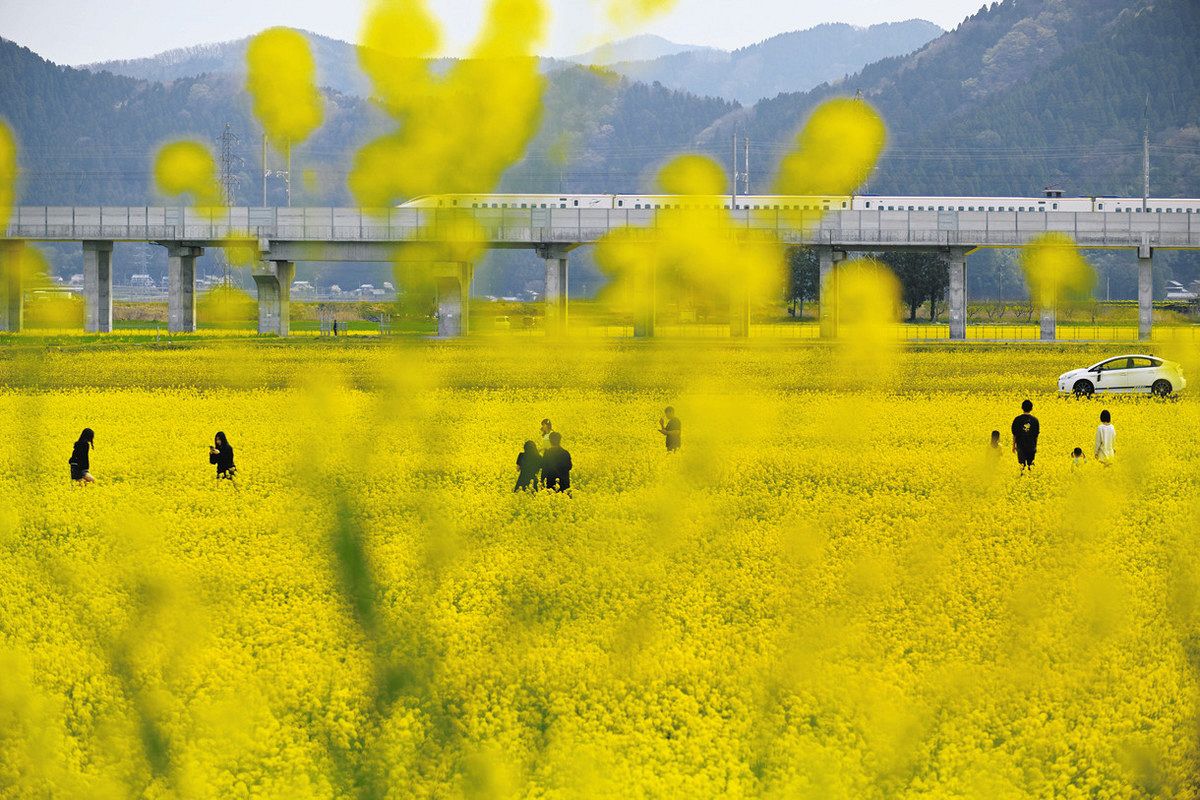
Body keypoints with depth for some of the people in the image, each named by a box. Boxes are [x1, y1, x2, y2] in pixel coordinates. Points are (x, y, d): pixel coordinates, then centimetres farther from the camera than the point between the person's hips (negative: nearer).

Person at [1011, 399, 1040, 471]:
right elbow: (1036, 434, 4)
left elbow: (1014, 434, -2)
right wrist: (1036, 446, 14)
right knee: (1030, 464, 7)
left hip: (1021, 445, -1)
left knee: (1022, 464, 2)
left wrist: (1013, 445, 9)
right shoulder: (1035, 420, -2)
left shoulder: (1018, 419, -6)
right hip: (1031, 446, 1)